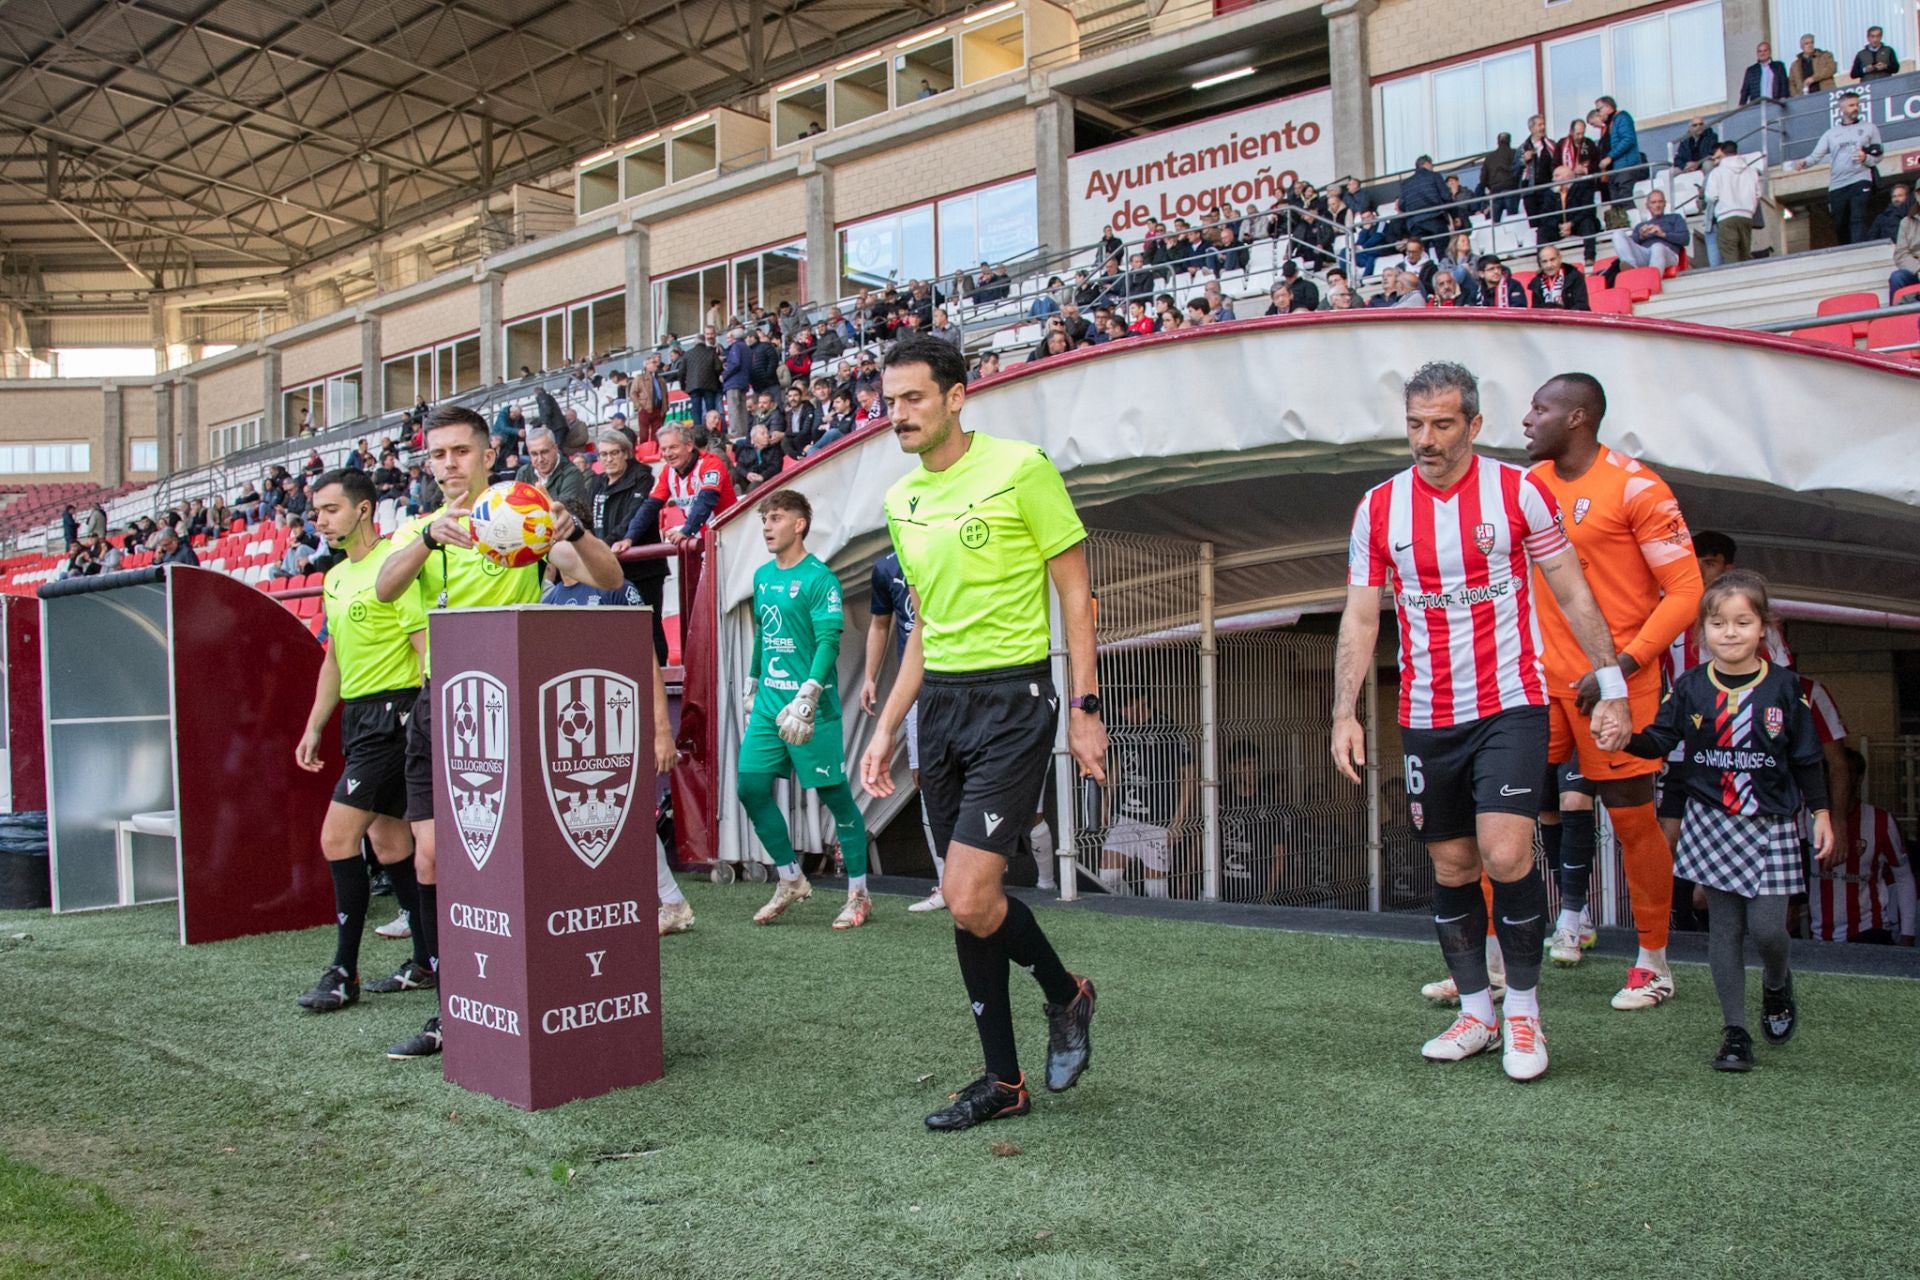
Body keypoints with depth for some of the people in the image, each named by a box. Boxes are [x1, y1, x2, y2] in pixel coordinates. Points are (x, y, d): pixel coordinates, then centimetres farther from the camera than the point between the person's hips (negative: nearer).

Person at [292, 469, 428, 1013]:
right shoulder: (335, 579, 16)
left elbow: (429, 648, -17)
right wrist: (314, 728, 21)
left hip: (393, 713, -9)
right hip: (358, 718, 9)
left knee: (337, 837, -10)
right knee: (388, 840, 11)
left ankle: (343, 973, 0)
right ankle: (429, 960, 19)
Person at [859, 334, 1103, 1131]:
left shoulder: (1020, 469, -8)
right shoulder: (900, 500, 12)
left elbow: (1074, 594, -5)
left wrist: (1085, 708, -10)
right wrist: (886, 728, 16)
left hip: (1012, 699, -7)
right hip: (939, 701, 7)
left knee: (970, 900, -14)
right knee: (964, 903, 8)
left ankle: (1067, 997, 16)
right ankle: (1003, 1080, 21)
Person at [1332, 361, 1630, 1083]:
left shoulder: (1518, 492, -3)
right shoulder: (1378, 508, 2)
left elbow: (1574, 596, 3)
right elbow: (1359, 619, 4)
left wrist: (1612, 684, -1)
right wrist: (1345, 713, -4)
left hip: (1510, 705, -3)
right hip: (1426, 718, 3)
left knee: (1504, 854, -15)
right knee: (1451, 868, 9)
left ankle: (1524, 1009, 6)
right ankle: (1475, 1013, 24)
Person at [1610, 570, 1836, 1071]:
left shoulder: (1784, 688, -2)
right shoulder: (1689, 688, -1)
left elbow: (1806, 759, 4)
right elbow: (1660, 739, 1)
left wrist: (1821, 815, 4)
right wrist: (1626, 740, -19)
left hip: (1772, 826, -1)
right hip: (1711, 822, 1)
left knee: (1766, 927, -5)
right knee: (1724, 928, 3)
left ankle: (1777, 984, 30)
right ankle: (1735, 1032, 12)